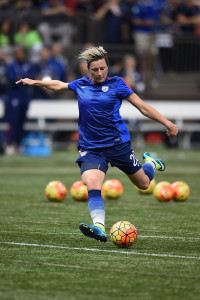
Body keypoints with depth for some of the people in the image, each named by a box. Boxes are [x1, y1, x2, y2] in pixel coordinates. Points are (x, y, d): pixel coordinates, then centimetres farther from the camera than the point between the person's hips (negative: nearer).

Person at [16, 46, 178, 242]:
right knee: (92, 185, -26)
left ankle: (151, 163, 46)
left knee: (143, 183, 12)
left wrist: (167, 123, -6)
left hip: (118, 143, -1)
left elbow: (143, 107, -1)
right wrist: (35, 82, 31)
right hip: (90, 148, 1)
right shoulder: (80, 85, 7)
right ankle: (99, 228, -37)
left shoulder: (116, 84, -2)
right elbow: (59, 85, 29)